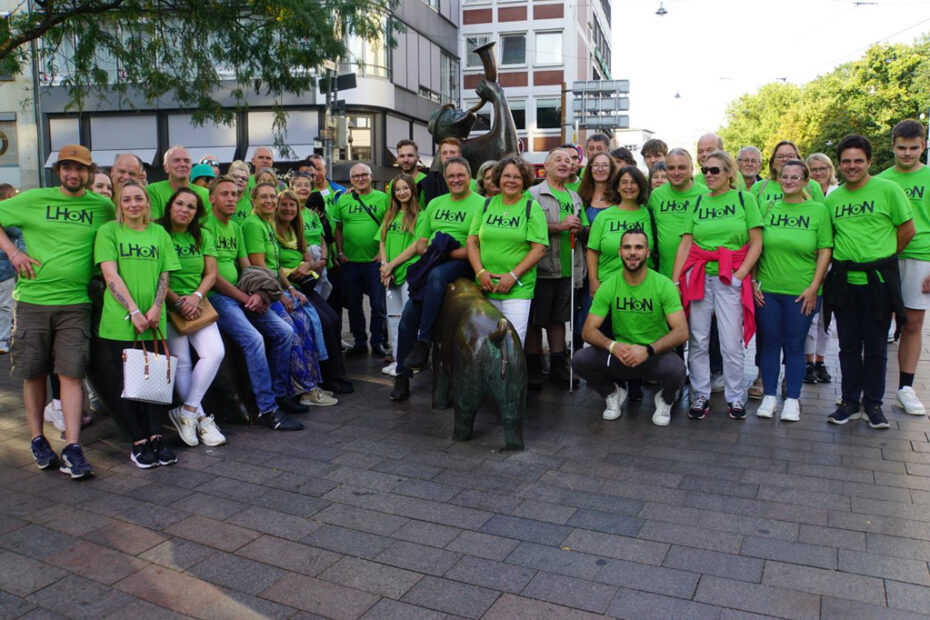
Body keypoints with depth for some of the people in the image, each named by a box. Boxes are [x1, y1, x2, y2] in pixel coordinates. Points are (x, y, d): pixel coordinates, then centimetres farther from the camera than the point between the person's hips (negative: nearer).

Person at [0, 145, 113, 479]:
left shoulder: (102, 206, 6)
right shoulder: (33, 200, 5)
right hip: (32, 301, 1)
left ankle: (72, 448, -4)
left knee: (71, 373, -6)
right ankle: (37, 439, 24)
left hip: (75, 304, -1)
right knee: (33, 373, 8)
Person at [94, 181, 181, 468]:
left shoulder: (159, 233, 13)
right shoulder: (108, 232, 3)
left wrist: (156, 308, -7)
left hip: (153, 322, 3)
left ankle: (155, 437, 11)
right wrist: (134, 310, -14)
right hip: (120, 322, -2)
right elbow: (111, 276, -6)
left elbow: (165, 275, 8)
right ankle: (138, 442, 11)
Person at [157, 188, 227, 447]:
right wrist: (178, 301, -13)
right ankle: (201, 418, 1)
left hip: (197, 304, 4)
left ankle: (187, 412, -6)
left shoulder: (203, 236, 12)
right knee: (181, 362, -12)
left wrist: (196, 296, -10)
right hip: (167, 306, -4)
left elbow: (211, 273, 7)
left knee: (215, 352, -16)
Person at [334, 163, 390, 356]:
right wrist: (340, 253, 3)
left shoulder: (382, 198, 2)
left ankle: (377, 343, 15)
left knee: (378, 305, 2)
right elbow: (338, 228, 12)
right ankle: (360, 342, 23)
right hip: (350, 261, 3)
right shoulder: (343, 200, 8)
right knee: (354, 306, 10)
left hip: (375, 261, -2)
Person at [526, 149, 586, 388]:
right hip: (543, 268, -5)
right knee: (535, 320, 1)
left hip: (568, 268, 6)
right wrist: (560, 226, -17)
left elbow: (585, 227, 25)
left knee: (559, 318, 13)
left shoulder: (575, 197, 19)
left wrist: (579, 228, 1)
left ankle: (558, 366, 22)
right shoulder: (534, 194, -1)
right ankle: (533, 368, 11)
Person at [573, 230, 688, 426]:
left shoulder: (664, 285, -10)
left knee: (675, 368, -35)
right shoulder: (608, 287, -3)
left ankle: (665, 399, 4)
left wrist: (648, 350, -33)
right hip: (620, 356, 2)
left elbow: (682, 332, -17)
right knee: (580, 360, -23)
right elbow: (589, 330, -6)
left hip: (656, 355, -2)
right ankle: (613, 393, 9)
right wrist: (612, 345, -27)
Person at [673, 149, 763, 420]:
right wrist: (675, 280, -1)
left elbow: (756, 243, 1)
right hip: (698, 276, 2)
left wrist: (740, 274, -9)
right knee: (698, 341, 4)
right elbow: (685, 244, 6)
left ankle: (735, 398, 13)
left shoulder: (745, 199, 5)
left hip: (730, 278, -2)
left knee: (731, 343, -2)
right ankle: (701, 396, 15)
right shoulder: (698, 202, 11)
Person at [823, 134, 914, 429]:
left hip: (878, 280, -3)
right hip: (844, 280, 3)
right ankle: (850, 402, 21)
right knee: (848, 346, 9)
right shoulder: (832, 198, 7)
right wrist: (846, 258, 5)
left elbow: (907, 230, 0)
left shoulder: (887, 189, -4)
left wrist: (881, 258, 3)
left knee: (876, 346, 6)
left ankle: (873, 403, 20)